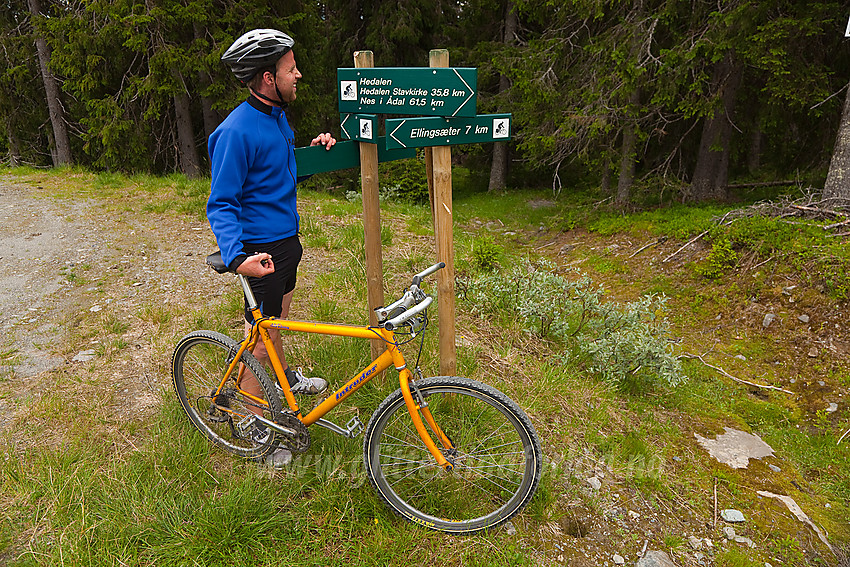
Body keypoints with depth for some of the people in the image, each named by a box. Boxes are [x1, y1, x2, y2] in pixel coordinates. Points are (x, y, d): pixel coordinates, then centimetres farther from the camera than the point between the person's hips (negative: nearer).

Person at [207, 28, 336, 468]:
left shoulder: (277, 115, 6)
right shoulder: (236, 131, -22)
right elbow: (221, 204, -21)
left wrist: (314, 149, 5)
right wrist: (236, 258, -37)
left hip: (286, 238, 9)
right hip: (261, 248, -9)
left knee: (278, 318, 26)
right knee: (262, 338, 1)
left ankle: (285, 378, 49)